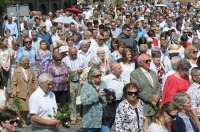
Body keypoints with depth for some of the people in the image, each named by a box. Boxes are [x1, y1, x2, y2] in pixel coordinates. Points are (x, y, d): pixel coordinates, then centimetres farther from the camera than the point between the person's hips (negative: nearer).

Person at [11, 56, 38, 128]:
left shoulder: (31, 69, 4)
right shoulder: (17, 71, -5)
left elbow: (35, 80, 9)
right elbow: (13, 83, -3)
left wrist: (36, 89, 0)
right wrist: (14, 92, -8)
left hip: (30, 93, 3)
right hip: (21, 93, -3)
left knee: (29, 107, 4)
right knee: (23, 108, 0)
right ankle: (23, 122, 15)